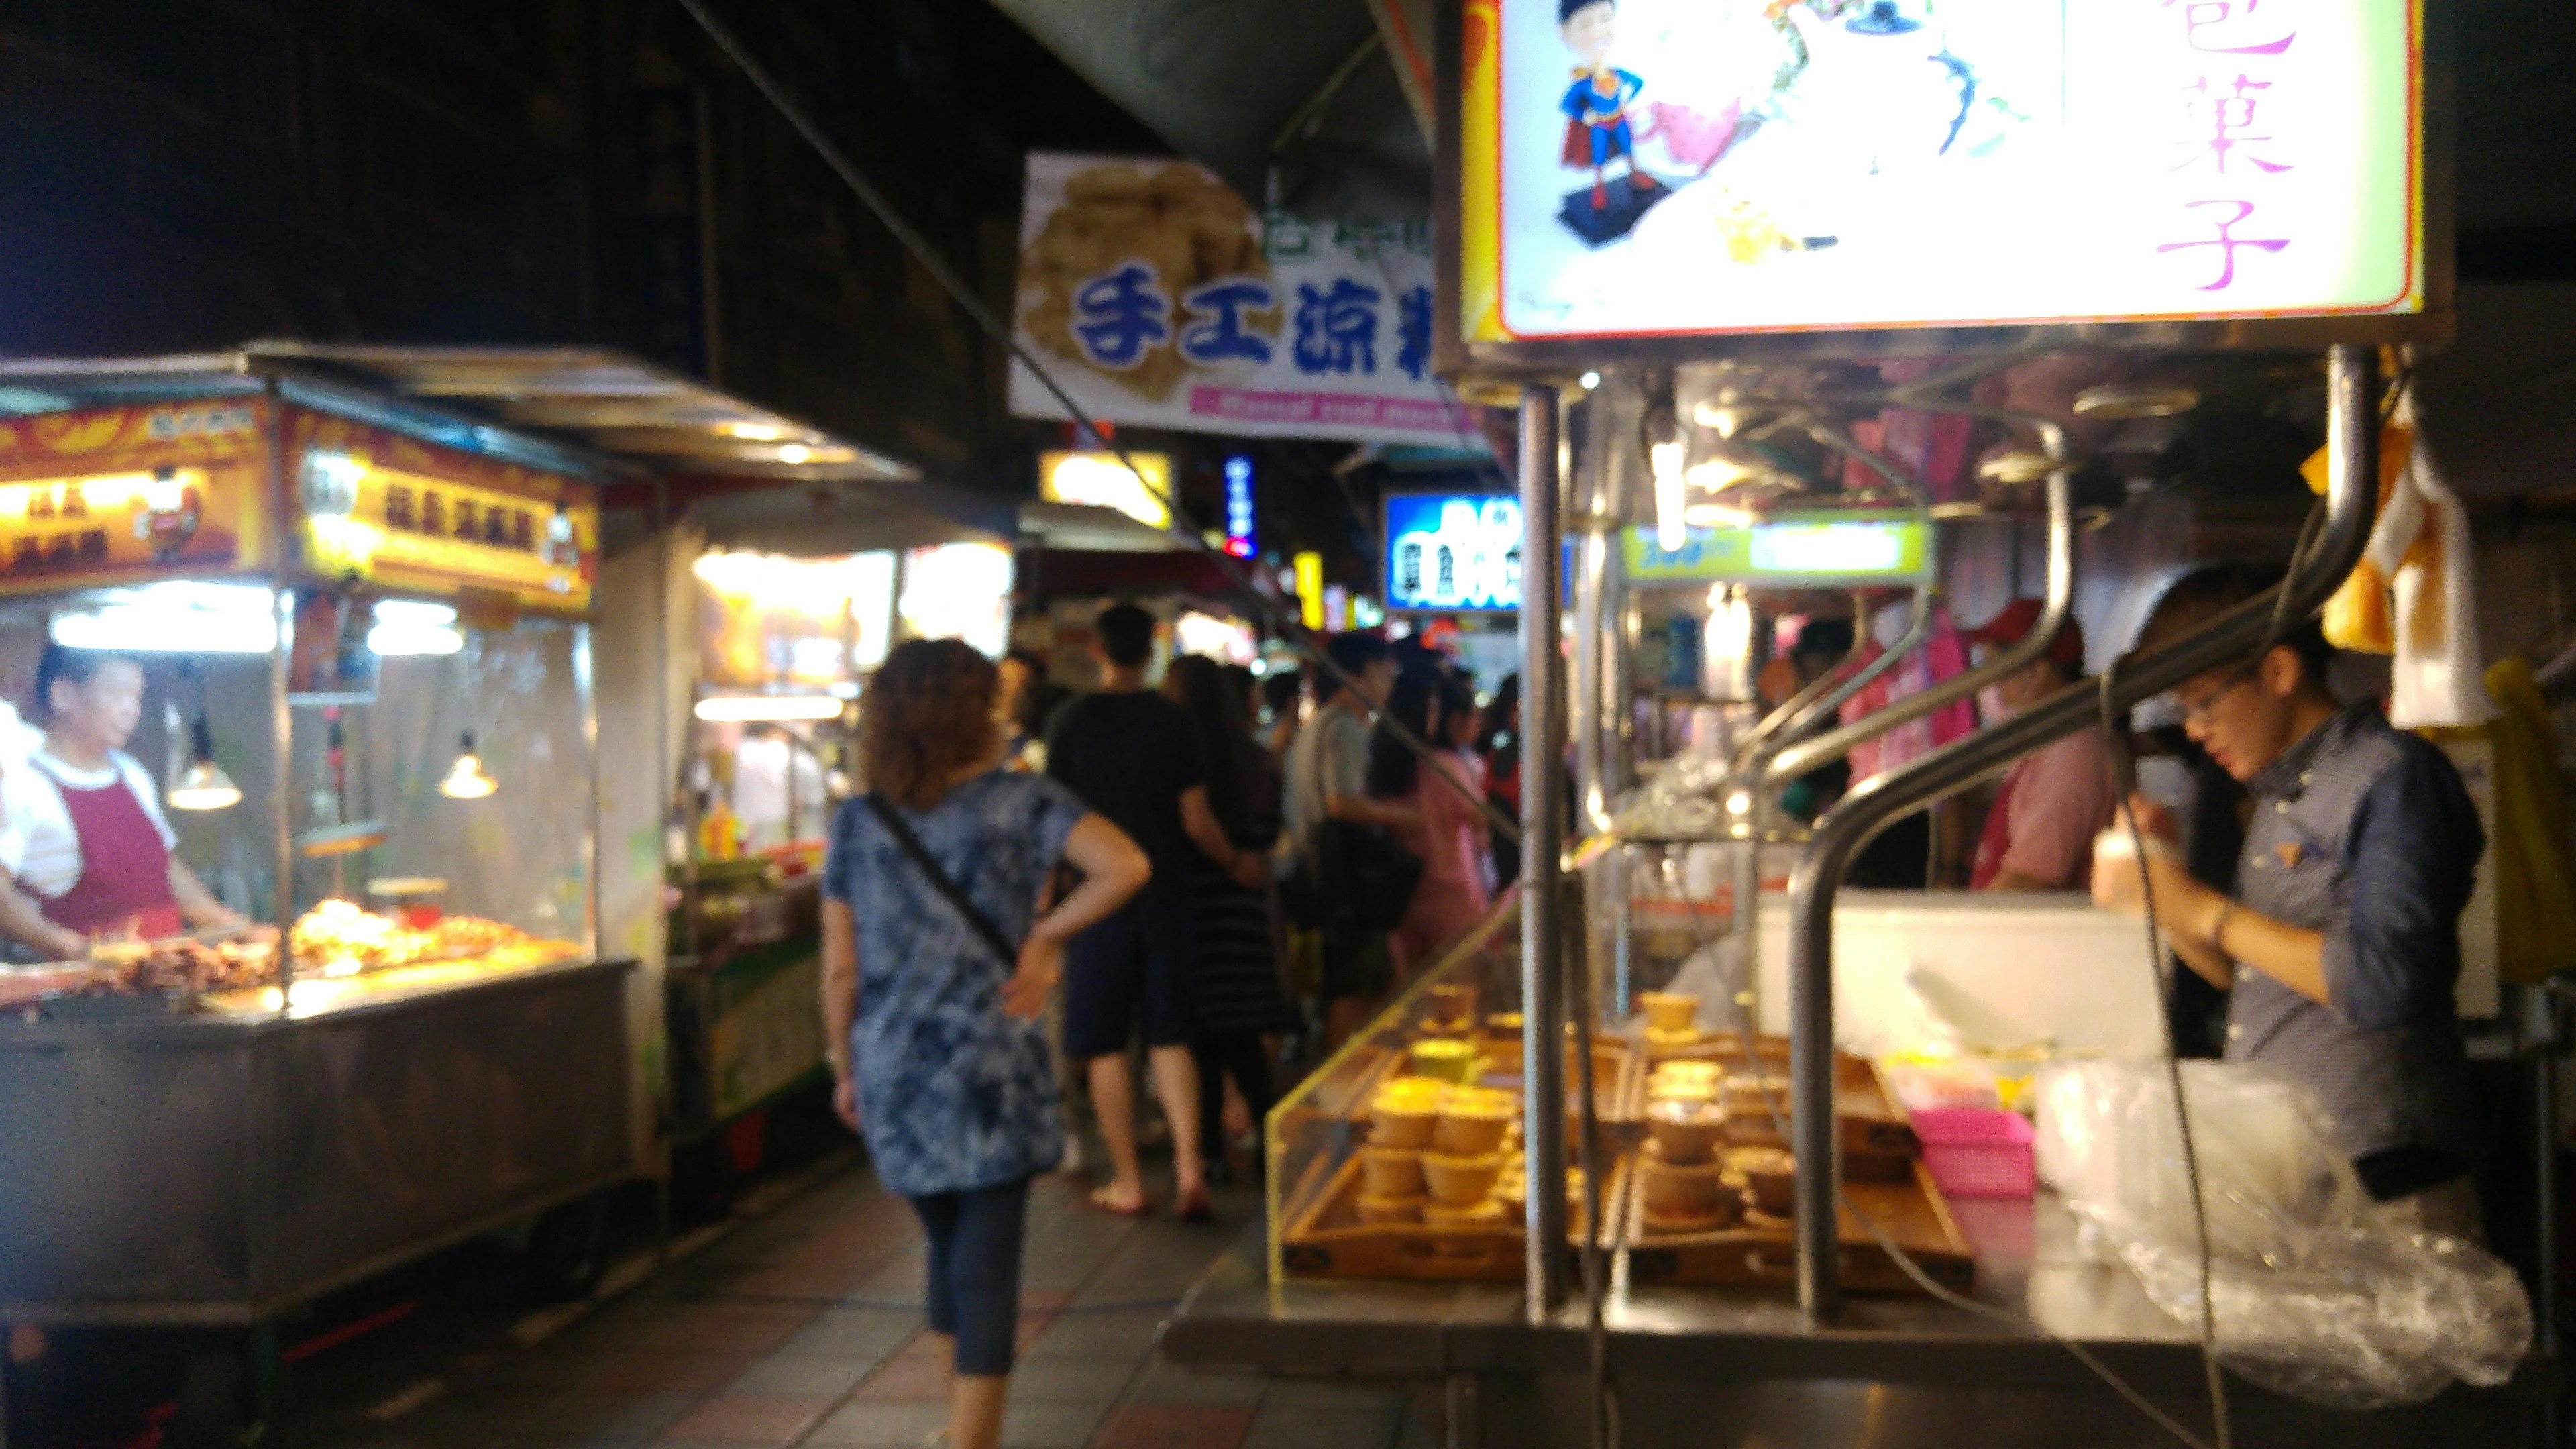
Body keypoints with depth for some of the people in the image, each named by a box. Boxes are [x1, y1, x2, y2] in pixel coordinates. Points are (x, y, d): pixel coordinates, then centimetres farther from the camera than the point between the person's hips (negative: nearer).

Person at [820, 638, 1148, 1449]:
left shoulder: (856, 823, 2)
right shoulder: (1019, 800, -5)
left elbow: (841, 969, 3)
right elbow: (1126, 867, -18)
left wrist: (846, 1070, 14)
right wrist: (1046, 935, -8)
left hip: (893, 1077, 4)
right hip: (991, 1074, -4)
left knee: (948, 1251, 22)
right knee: (986, 1268, 1)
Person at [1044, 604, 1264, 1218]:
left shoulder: (1072, 720, -6)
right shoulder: (1175, 722, -1)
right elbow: (1196, 821, -2)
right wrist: (1238, 863, 16)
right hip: (1165, 891, 2)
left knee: (1105, 1044, 7)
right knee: (1170, 1035, 9)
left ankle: (1128, 1182, 12)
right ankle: (1189, 1166, -2)